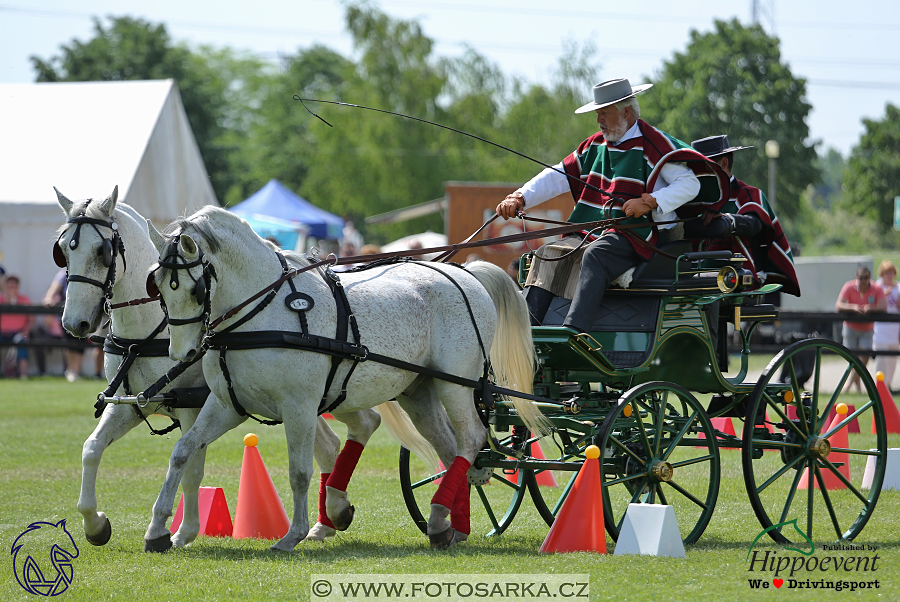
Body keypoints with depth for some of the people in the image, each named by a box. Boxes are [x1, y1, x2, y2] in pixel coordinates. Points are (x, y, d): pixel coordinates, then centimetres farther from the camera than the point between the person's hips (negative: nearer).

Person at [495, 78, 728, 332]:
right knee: (547, 255, -14)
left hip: (634, 234, -7)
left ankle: (574, 330, -48)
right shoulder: (596, 145, 19)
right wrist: (521, 198, 2)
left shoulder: (653, 144, -3)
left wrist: (650, 203, -20)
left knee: (595, 256, -35)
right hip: (589, 234, 8)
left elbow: (689, 183, -7)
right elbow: (559, 176, 17)